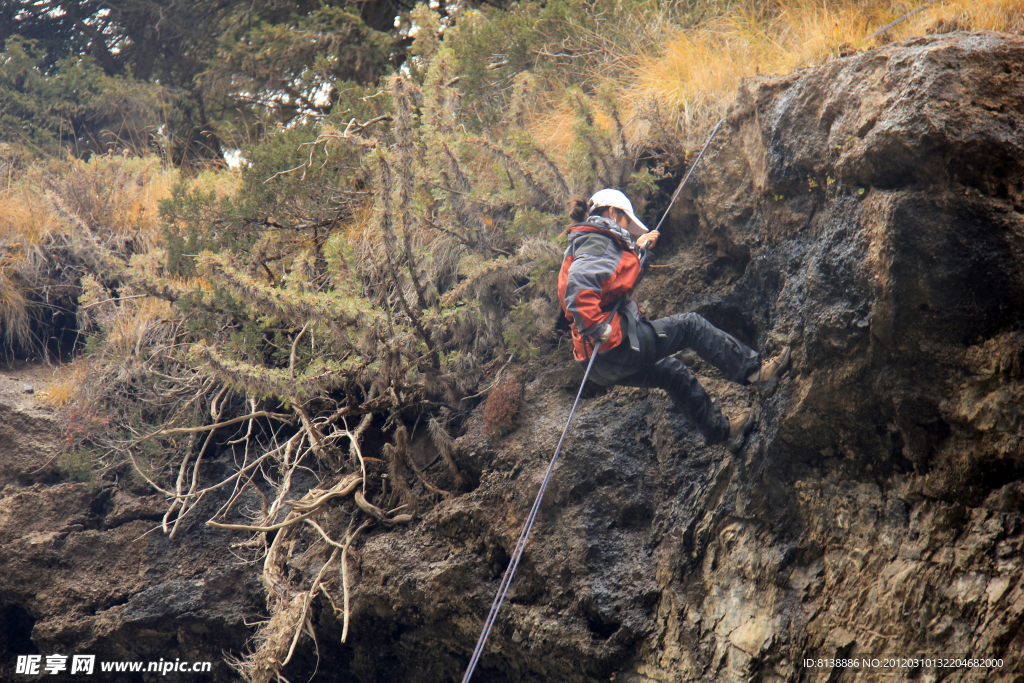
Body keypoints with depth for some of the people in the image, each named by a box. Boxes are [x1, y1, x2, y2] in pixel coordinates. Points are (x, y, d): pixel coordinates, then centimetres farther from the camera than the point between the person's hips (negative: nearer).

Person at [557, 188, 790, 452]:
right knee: (689, 324, 2)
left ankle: (720, 428, 37)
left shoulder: (589, 243, 23)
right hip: (617, 344, -11)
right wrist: (595, 326, -29)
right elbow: (579, 281, -30)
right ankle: (752, 369, 9)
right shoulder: (596, 242, -10)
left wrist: (638, 249, 38)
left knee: (673, 372, 27)